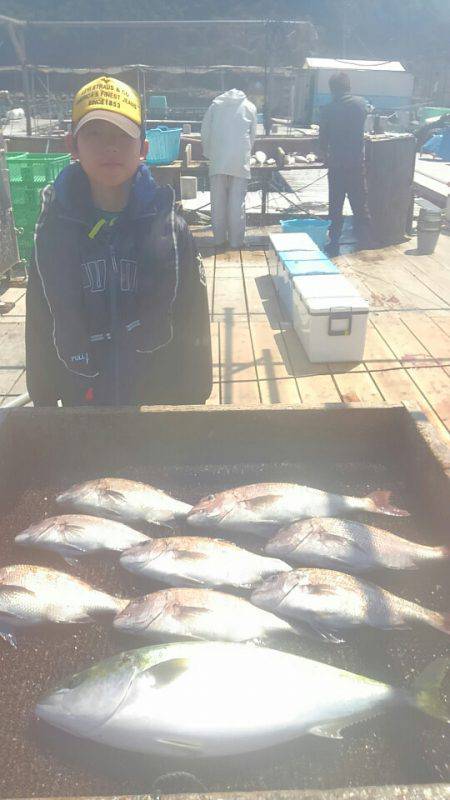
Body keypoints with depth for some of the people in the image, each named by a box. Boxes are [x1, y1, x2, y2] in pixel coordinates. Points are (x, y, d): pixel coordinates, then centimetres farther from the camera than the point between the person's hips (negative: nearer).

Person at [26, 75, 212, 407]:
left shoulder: (170, 229, -11)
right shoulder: (53, 230, -7)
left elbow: (194, 329, -7)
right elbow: (40, 330, 0)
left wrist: (194, 398, -4)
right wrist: (43, 404, 3)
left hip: (161, 403, -1)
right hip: (80, 398, 2)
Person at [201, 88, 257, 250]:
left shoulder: (215, 104, 14)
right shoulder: (249, 106, 13)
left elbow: (205, 132, 11)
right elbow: (253, 135, 15)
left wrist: (209, 154, 22)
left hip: (218, 160, 1)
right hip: (240, 160, -1)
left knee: (218, 201, 7)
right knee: (237, 202, 2)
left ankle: (219, 239, 12)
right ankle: (236, 241, 6)